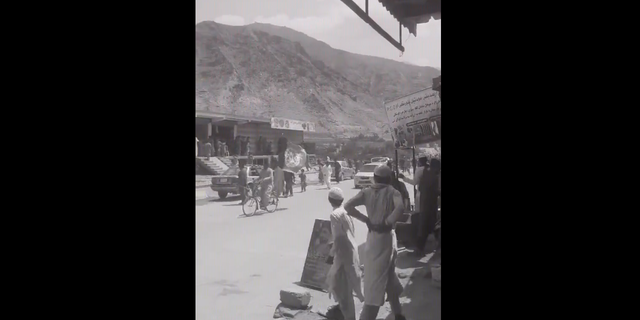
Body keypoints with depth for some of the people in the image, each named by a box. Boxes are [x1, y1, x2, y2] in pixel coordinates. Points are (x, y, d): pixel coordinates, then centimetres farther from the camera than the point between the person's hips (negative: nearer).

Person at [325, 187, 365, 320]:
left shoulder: (335, 215, -20)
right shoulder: (346, 211, 5)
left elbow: (338, 238, -23)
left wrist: (331, 254, -13)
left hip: (343, 252, -9)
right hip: (351, 249, 9)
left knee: (343, 286, 1)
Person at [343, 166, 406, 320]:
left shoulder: (367, 192, -1)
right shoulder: (392, 192, -8)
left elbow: (348, 206, -13)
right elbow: (400, 208, -28)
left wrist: (366, 220, -6)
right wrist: (388, 223, -15)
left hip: (372, 238, 4)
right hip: (386, 238, -3)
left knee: (388, 277, 19)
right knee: (376, 283, 6)